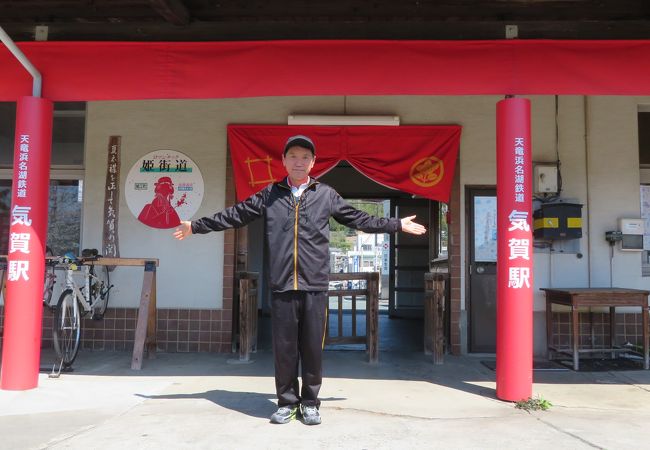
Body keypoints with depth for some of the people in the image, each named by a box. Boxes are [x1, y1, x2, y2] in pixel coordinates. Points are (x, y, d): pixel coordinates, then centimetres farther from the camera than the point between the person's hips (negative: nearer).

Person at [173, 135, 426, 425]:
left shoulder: (326, 194, 9)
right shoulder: (269, 195, 10)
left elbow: (359, 219, 15)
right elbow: (234, 215, 15)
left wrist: (398, 225, 16)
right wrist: (196, 226, 17)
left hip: (315, 284, 0)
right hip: (281, 284, 1)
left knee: (312, 347, 5)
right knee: (283, 347, 6)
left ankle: (310, 403, 20)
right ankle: (287, 402, 22)